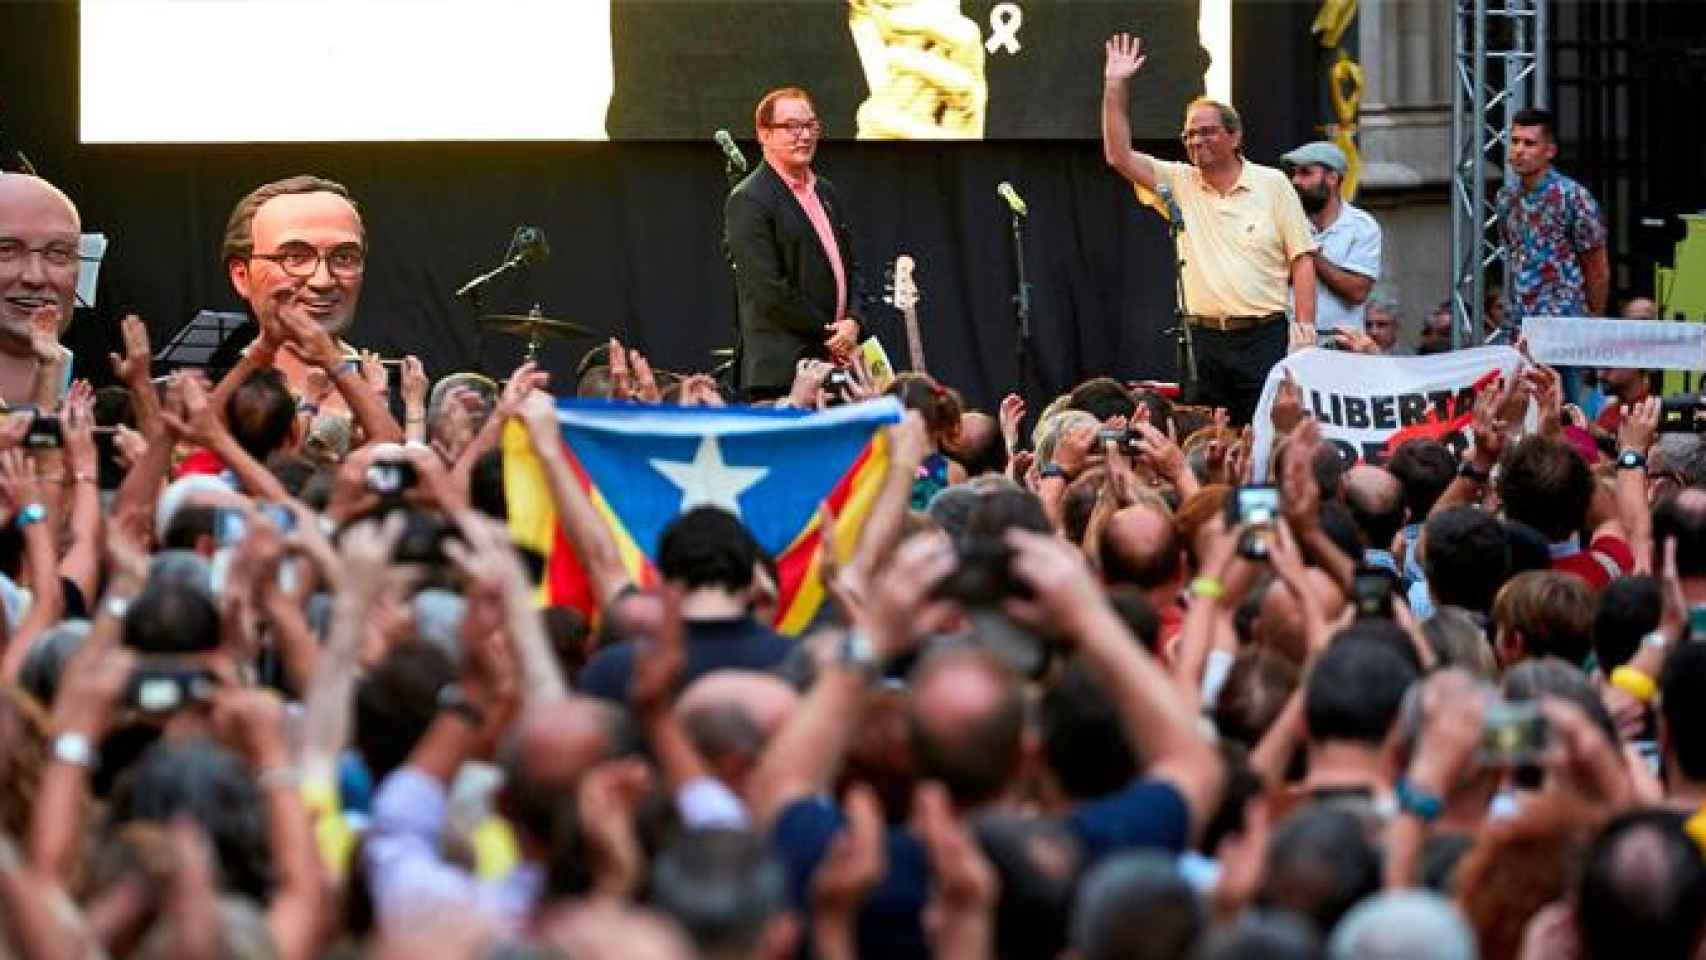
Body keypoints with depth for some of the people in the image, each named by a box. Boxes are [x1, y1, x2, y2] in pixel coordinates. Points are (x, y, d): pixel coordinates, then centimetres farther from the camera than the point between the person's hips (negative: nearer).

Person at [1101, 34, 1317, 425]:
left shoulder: (1272, 184, 3)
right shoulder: (1179, 183, 10)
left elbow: (1301, 260, 2)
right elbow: (1119, 156, 1)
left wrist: (1305, 330, -7)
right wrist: (1115, 86, -5)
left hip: (1263, 338, -3)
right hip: (1203, 339, 3)